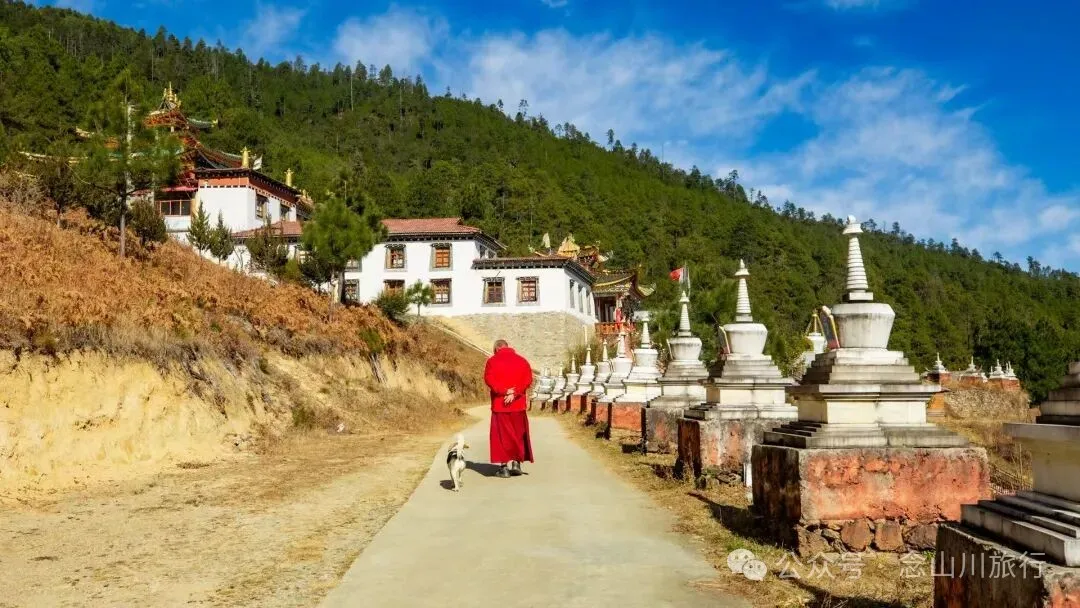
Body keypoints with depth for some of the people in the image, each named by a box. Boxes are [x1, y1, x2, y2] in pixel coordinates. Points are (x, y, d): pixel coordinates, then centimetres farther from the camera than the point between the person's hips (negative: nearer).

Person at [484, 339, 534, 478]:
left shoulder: (492, 361, 2)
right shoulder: (522, 361, 8)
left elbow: (489, 379, -13)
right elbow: (528, 379, -4)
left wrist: (504, 391, -17)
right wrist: (514, 393, -14)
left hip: (499, 404, -2)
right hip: (518, 404, 2)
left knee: (503, 435, 4)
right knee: (518, 434, 14)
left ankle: (505, 466, 2)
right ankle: (517, 462, 13)